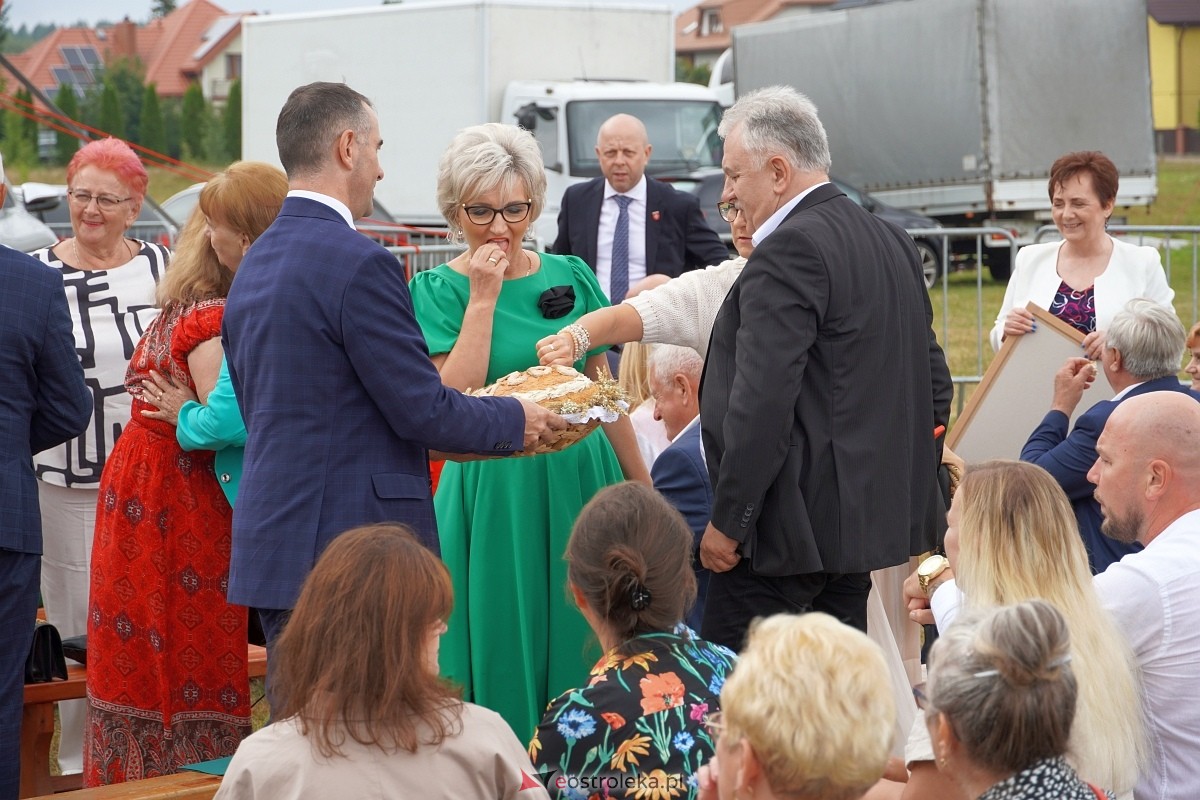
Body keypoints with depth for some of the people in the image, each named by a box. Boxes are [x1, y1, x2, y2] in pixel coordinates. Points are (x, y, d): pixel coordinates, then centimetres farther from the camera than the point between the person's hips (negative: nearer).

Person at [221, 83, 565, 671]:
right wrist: (515, 420, 3)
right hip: (349, 556, -9)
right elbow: (420, 410, -15)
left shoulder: (254, 265, 14)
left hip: (273, 549, 9)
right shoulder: (359, 264, -15)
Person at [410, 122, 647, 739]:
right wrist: (483, 298, -15)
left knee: (583, 647, 7)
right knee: (503, 655, 1)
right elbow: (455, 400, -16)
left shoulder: (571, 277, 7)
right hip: (492, 494, -3)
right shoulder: (436, 290, -3)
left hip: (580, 479, 3)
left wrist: (644, 494, 12)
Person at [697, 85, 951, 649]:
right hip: (866, 518, 10)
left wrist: (727, 522, -17)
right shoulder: (892, 242, 13)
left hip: (789, 532, -9)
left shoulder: (789, 251, -15)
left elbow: (763, 399, -22)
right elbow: (933, 383, 18)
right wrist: (907, 488, 22)